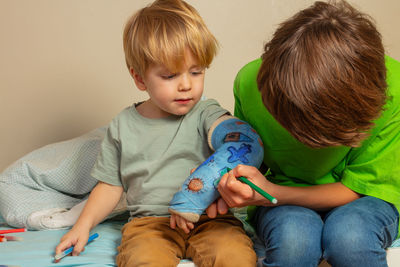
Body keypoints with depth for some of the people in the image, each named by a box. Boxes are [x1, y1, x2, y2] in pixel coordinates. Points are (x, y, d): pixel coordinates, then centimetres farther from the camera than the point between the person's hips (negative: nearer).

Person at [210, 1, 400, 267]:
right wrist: (230, 184, -22)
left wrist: (272, 194, -29)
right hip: (283, 199, 1)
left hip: (361, 196, -1)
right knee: (293, 235, -35)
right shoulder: (251, 81, -18)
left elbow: (356, 187, -16)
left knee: (349, 235, -37)